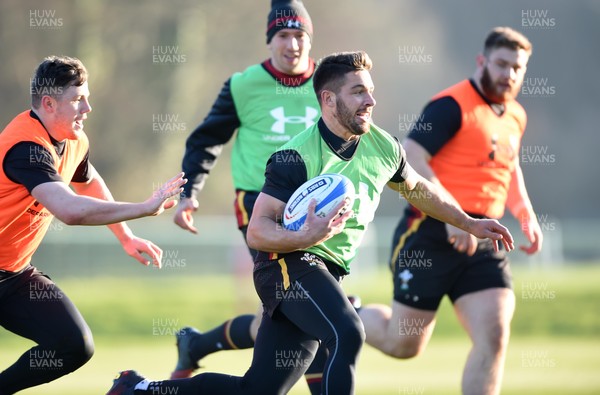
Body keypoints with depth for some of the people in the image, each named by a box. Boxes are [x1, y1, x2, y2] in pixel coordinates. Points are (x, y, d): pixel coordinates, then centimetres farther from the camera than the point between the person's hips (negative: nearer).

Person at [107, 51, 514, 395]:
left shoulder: (383, 147, 3)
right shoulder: (296, 157, -17)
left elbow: (418, 188, 25)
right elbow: (257, 232, -19)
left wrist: (469, 222, 29)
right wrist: (306, 236, -37)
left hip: (326, 274, 7)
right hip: (288, 262, -7)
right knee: (348, 335, -33)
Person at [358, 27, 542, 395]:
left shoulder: (515, 117, 14)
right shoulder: (452, 106, -12)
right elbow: (409, 159, -21)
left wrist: (526, 215, 15)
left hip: (483, 242, 6)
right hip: (432, 236, -6)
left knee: (494, 336, -11)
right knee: (403, 343, 4)